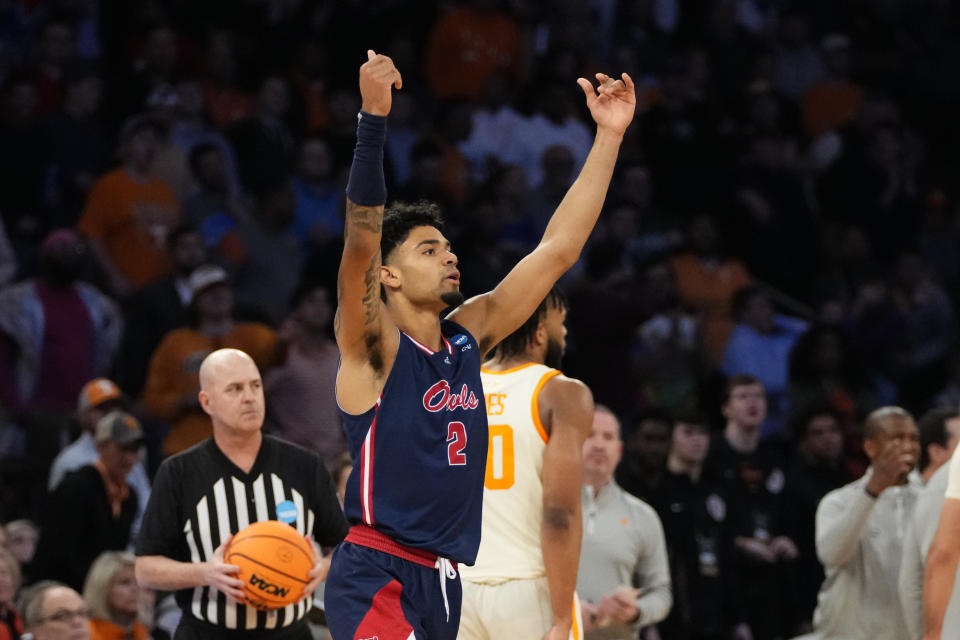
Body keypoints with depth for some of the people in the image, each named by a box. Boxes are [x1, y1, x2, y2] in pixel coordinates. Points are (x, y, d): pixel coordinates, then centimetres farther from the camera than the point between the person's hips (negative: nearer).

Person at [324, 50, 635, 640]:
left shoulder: (469, 336, 12)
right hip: (375, 578, -8)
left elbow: (558, 249, 14)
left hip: (443, 584, 8)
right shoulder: (374, 347, -5)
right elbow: (361, 243, -22)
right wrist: (374, 120, -34)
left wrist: (609, 137, 11)